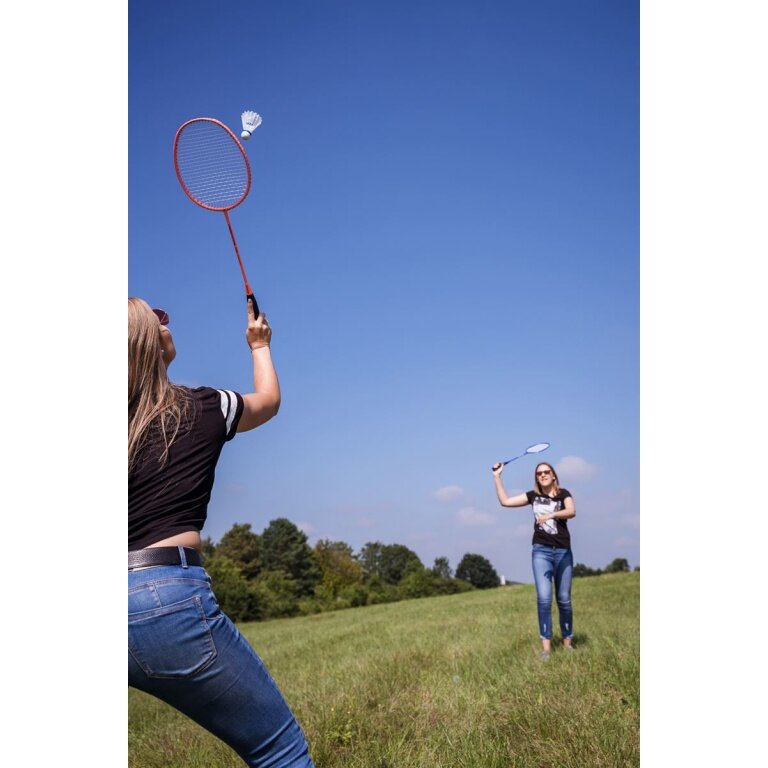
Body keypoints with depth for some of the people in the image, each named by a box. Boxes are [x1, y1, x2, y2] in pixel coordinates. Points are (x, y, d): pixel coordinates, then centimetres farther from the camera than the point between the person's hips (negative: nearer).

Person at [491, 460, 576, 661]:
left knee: (564, 599, 6)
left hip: (563, 551, -1)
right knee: (544, 598, -10)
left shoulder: (563, 494, 2)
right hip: (541, 551, 1)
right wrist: (497, 477, 6)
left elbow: (571, 511, -19)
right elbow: (505, 501, 9)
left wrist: (551, 515, -34)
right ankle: (546, 645, -7)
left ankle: (568, 641, 22)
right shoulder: (533, 496, 9)